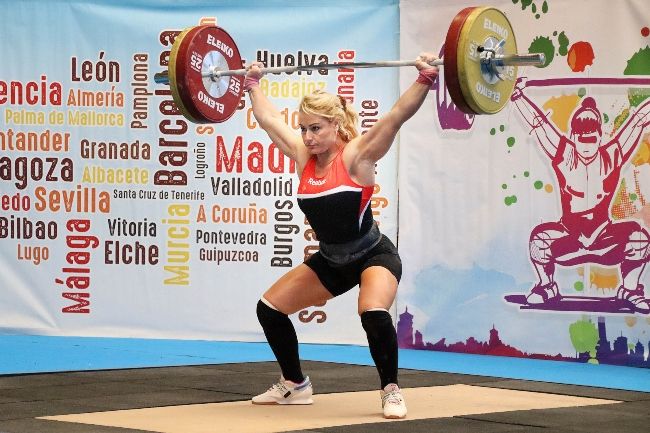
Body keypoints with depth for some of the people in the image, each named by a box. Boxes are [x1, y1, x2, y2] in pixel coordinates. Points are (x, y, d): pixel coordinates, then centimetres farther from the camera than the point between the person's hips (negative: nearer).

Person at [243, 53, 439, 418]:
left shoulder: (356, 156, -20)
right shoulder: (303, 156, -6)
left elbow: (399, 114, -30)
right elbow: (269, 118, 9)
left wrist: (426, 80, -38)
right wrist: (253, 84, 17)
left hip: (374, 256, -7)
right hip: (331, 261, 7)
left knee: (374, 314, -34)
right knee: (270, 308, 5)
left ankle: (392, 391, -14)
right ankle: (295, 386, 20)